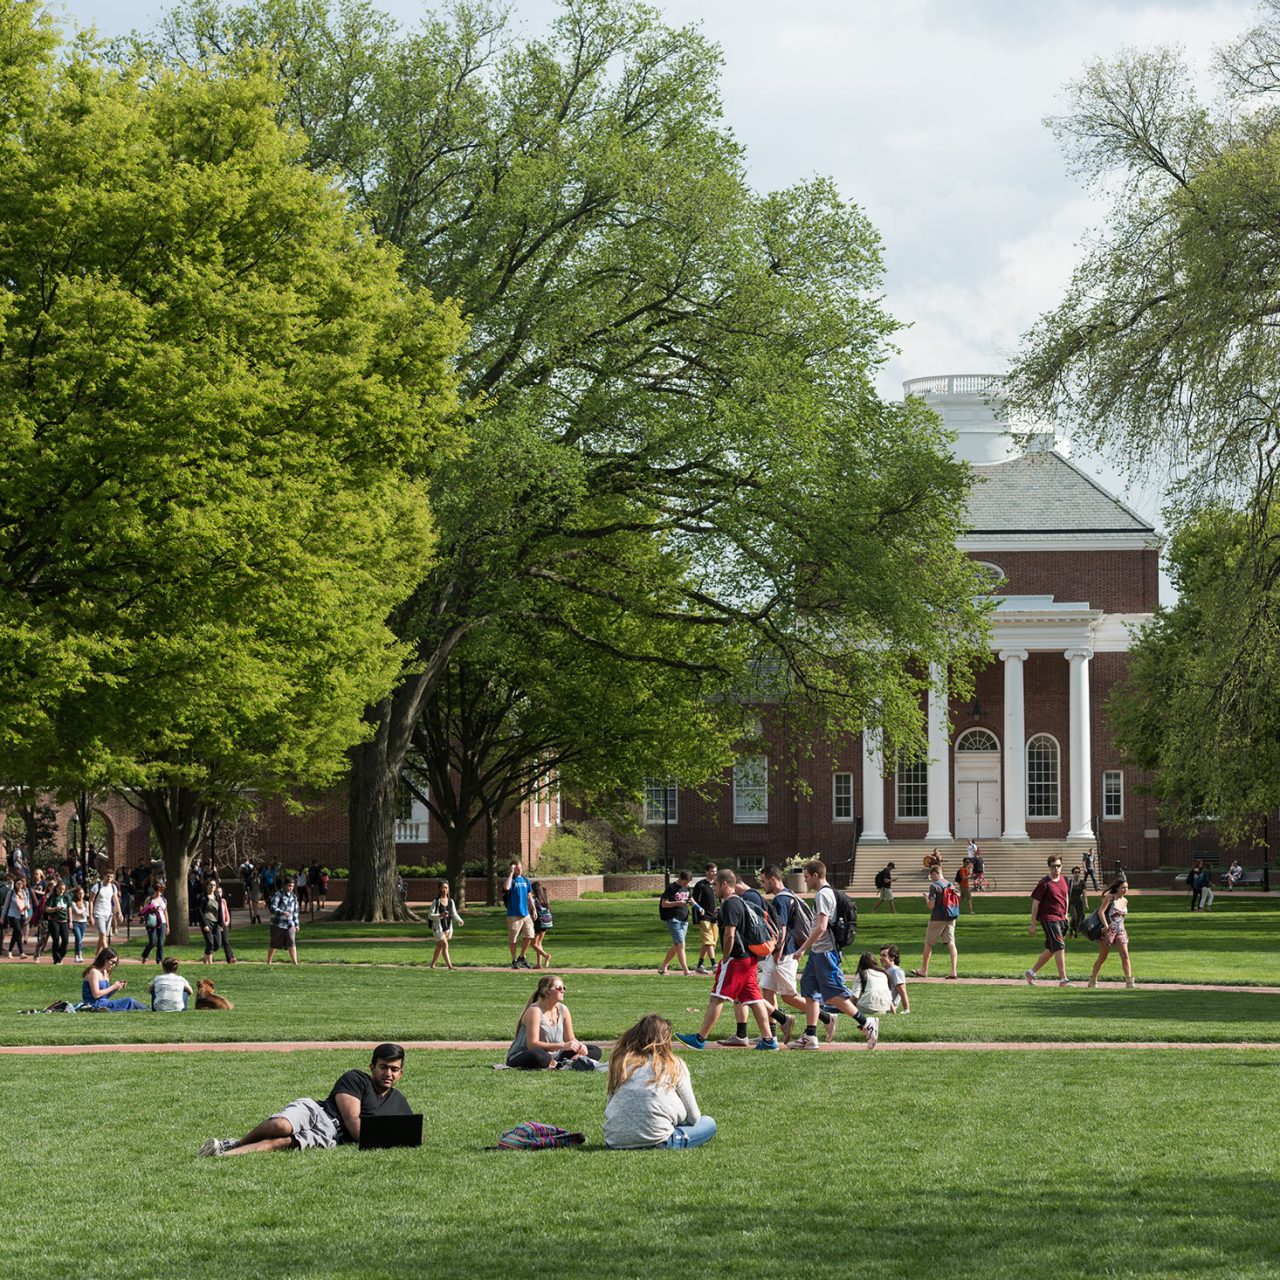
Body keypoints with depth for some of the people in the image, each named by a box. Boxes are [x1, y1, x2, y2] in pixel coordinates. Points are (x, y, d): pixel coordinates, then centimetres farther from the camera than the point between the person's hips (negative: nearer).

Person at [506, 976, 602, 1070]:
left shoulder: (563, 1010, 3)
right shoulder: (535, 1011, -18)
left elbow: (570, 1039, 8)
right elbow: (532, 1045, -26)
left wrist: (579, 1046, -16)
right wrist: (563, 1046, -31)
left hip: (553, 1057, 7)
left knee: (595, 1051, -2)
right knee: (537, 1054, -44)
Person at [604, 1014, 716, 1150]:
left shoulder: (621, 1062, 11)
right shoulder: (674, 1065, 4)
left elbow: (608, 1109, 14)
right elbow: (693, 1117, 11)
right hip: (656, 1140, -5)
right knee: (709, 1123, 17)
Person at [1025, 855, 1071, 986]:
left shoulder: (1063, 880, 9)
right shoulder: (1044, 883, -12)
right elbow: (1035, 903, -10)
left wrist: (1065, 914, 26)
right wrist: (1033, 924, -11)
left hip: (1060, 918, 8)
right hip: (1048, 918, -8)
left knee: (1051, 949, 14)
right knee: (1059, 947, -14)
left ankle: (1031, 973, 28)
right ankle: (1063, 980, -15)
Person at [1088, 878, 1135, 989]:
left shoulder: (1125, 901, 10)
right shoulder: (1110, 897, -8)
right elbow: (1101, 911, -17)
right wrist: (1106, 925, -25)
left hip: (1120, 931, 5)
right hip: (1109, 930, -5)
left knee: (1125, 956, -8)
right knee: (1102, 958, 4)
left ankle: (1129, 982, -11)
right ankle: (1092, 980, 17)